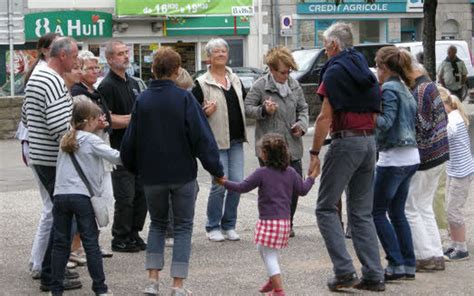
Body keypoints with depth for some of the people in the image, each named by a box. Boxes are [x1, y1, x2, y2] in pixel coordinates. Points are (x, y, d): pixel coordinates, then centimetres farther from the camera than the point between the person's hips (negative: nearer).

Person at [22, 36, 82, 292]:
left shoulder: (35, 77, 14)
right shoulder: (55, 83, -19)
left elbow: (25, 116, 23)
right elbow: (61, 126, -26)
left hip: (38, 156, 10)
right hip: (55, 160, -10)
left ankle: (53, 268, 26)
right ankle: (51, 276, -1)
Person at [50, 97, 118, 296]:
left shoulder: (65, 140, 16)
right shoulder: (91, 140, -3)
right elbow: (115, 157, -7)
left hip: (60, 195, 5)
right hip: (82, 196, -5)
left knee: (61, 242, 8)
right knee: (91, 243, 1)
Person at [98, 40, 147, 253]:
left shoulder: (133, 83, 17)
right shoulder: (107, 86, -10)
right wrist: (132, 119, -18)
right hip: (121, 149, -8)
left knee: (141, 193, 10)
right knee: (125, 197, -6)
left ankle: (134, 234, 20)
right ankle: (120, 239, 4)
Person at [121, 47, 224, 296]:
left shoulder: (142, 100, -1)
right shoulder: (184, 98, -10)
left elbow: (131, 139, 6)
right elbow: (202, 137, -12)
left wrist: (132, 167, 23)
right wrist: (216, 170, -5)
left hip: (152, 175, 3)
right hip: (183, 174, -2)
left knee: (157, 223, 20)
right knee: (183, 227, 8)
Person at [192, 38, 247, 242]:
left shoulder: (235, 80, 15)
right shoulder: (202, 84, -3)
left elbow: (244, 102, 27)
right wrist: (205, 112, -20)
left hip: (236, 141, 5)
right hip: (216, 141, -5)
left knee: (237, 183, 1)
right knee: (220, 183, -9)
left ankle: (229, 225, 13)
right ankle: (213, 227, 5)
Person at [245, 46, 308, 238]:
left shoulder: (294, 85, 8)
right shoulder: (260, 86, -5)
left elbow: (303, 108, 17)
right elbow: (247, 108, -2)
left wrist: (302, 124, -1)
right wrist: (263, 110, -19)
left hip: (292, 146, 4)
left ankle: (288, 223, 20)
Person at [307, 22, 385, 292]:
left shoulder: (335, 71, -8)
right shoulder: (366, 72, 15)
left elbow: (325, 117, -13)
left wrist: (315, 153, -9)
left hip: (346, 141, -8)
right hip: (370, 141, 8)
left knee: (326, 208, 0)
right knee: (362, 213, 10)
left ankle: (344, 271, -10)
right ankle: (374, 276, 6)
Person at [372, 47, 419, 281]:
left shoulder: (389, 89, -13)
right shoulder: (405, 90, 14)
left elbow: (386, 122, -22)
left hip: (393, 158, -9)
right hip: (410, 158, 9)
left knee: (377, 212, 0)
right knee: (397, 212, 15)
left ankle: (396, 264, -4)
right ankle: (409, 265, 14)